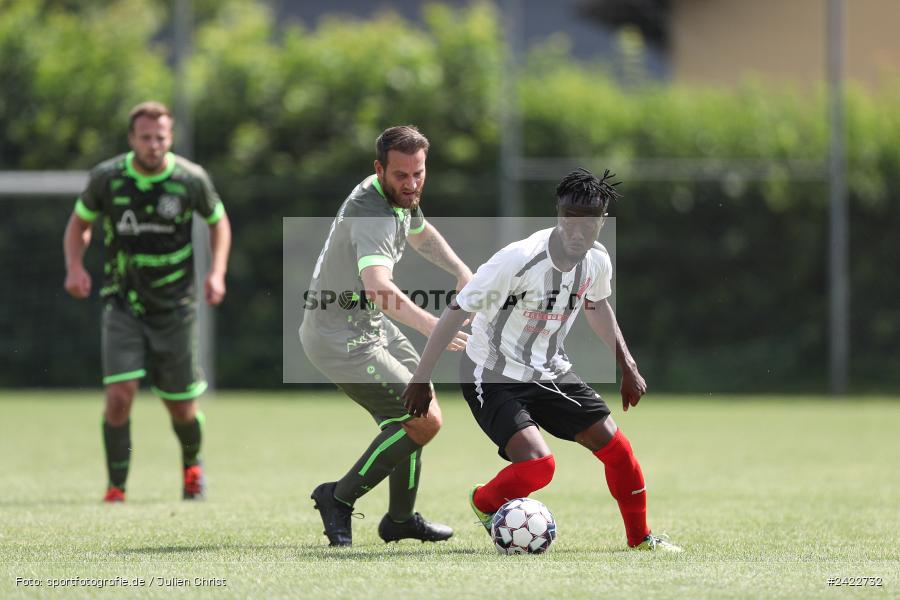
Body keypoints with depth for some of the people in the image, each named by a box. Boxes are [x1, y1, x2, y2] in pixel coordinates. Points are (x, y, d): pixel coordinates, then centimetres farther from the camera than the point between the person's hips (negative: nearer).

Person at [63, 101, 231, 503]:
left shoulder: (191, 179, -8)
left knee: (182, 408, 7)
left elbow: (218, 222, 10)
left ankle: (192, 465, 40)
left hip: (174, 307, 0)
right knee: (119, 396, -18)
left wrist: (217, 273, -4)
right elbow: (79, 224, 9)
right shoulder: (107, 178, -8)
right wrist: (75, 267, -10)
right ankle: (116, 489, -4)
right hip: (122, 304, 0)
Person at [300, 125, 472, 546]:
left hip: (371, 325, 11)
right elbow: (378, 286, -48)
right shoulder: (372, 213, -30)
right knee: (424, 421, -14)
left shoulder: (400, 197, 3)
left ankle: (401, 519, 34)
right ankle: (339, 498, -1)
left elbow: (422, 234, 27)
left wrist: (461, 271, 11)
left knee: (421, 407, 21)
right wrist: (431, 326, -59)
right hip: (341, 338, -11)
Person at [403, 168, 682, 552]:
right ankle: (484, 504, 8)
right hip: (494, 377, -6)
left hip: (551, 373, 6)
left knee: (615, 447, -1)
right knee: (537, 465, -24)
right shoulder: (519, 259, -28)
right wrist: (421, 380, -18)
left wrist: (627, 367, 17)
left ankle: (640, 537, 22)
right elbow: (456, 313, -21)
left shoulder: (597, 261, -7)